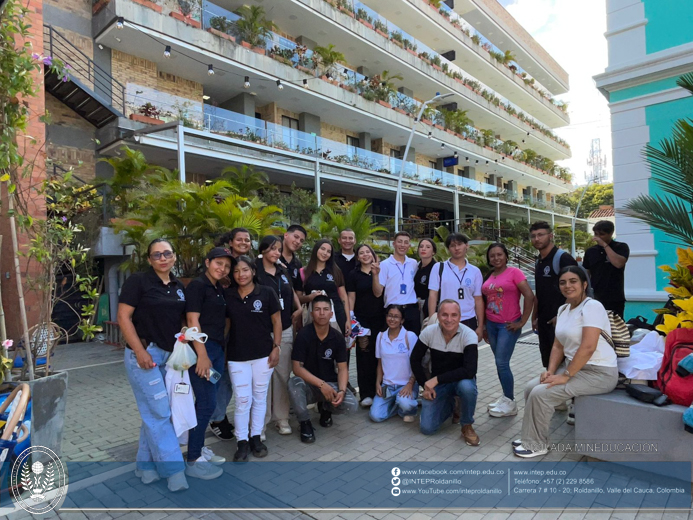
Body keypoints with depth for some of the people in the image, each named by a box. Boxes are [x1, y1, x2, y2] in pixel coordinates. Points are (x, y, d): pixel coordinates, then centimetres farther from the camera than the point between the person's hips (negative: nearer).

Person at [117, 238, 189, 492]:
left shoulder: (179, 287, 10)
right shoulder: (138, 281, -7)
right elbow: (123, 317, -11)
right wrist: (140, 351, -17)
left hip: (169, 356, 6)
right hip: (144, 354, -6)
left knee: (153, 413, 13)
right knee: (159, 412, -4)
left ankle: (146, 465, 27)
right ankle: (174, 469, 5)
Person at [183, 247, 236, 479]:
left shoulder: (219, 289, 15)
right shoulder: (197, 285, -9)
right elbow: (192, 320, -16)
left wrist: (223, 351, 13)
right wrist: (202, 355, -21)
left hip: (218, 350, 8)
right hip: (202, 349, -8)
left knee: (206, 403, 15)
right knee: (207, 404, -5)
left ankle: (199, 448, 28)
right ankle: (193, 461, 7)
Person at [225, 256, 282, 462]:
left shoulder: (266, 293, -5)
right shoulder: (227, 296, 0)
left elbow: (276, 321, 0)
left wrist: (276, 347, -5)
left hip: (263, 354, 0)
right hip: (237, 356, 1)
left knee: (260, 397, 11)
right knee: (242, 400, 3)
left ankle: (256, 437, 27)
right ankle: (242, 442, 18)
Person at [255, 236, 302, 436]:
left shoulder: (283, 270, 10)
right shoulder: (255, 271, -8)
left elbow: (292, 291, 24)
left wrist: (299, 308, 10)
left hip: (285, 330, 5)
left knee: (283, 374, 10)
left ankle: (281, 417, 23)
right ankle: (261, 420, 14)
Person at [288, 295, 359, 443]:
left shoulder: (337, 338, -5)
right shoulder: (303, 335, -14)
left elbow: (342, 368, -3)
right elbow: (297, 368, -17)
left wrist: (341, 390, -22)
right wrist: (321, 384, -25)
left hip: (330, 383, 3)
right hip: (308, 384, -2)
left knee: (352, 405, -23)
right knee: (294, 383, -36)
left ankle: (325, 407, 14)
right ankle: (304, 422, -7)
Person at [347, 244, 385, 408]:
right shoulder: (354, 274, 7)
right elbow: (351, 298, 5)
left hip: (379, 318, 1)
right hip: (361, 319, -1)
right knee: (364, 354, -2)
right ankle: (366, 394, 6)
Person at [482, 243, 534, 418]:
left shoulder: (514, 272, -9)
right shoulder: (489, 277, 9)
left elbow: (529, 296, -14)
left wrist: (522, 322, -13)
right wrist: (485, 326, 14)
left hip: (508, 325, -6)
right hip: (491, 324, 6)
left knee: (502, 363, -6)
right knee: (499, 363, 11)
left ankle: (510, 403, 9)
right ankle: (506, 397, 24)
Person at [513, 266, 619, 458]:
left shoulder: (592, 307, -18)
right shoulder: (563, 309, 9)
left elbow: (588, 347, -27)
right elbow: (558, 345, 10)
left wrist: (565, 376, -23)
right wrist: (551, 370, -5)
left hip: (599, 373, -8)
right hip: (573, 366, 8)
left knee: (540, 393, -17)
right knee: (531, 387, -1)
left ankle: (537, 445, 2)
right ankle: (532, 438, 14)